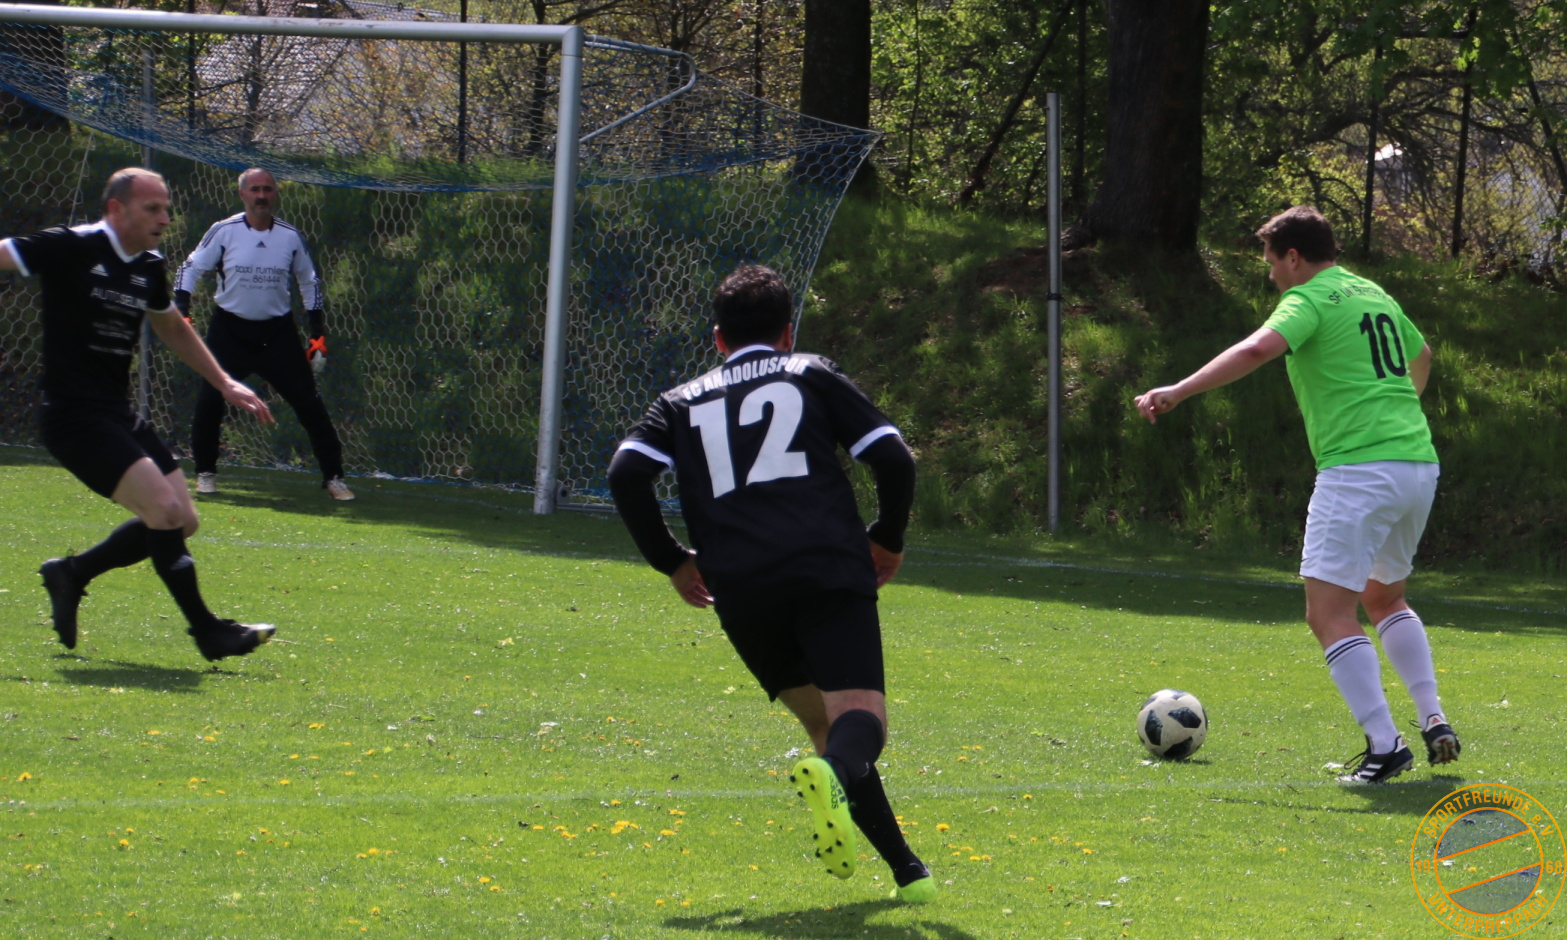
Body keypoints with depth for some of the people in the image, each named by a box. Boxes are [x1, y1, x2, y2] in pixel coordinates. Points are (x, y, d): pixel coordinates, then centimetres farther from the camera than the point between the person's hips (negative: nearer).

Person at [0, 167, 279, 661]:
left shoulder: (150, 268, 11)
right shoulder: (72, 249, -12)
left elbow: (172, 327, 29)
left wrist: (225, 383, 28)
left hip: (119, 415, 9)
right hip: (74, 416, -9)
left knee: (181, 523, 6)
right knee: (166, 510, -19)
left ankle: (73, 573, 23)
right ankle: (207, 630, -7)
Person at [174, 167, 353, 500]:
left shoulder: (290, 236, 0)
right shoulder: (224, 232, -6)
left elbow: (309, 282, 11)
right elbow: (191, 269, -1)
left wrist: (318, 335, 8)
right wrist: (181, 312, -15)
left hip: (277, 332, 1)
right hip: (230, 329, -1)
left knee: (309, 402, -4)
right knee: (209, 398, -11)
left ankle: (333, 476, 5)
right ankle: (205, 473, 7)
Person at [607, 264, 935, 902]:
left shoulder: (684, 402, 23)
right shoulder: (813, 375, 19)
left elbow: (626, 474, 7)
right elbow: (893, 460, 8)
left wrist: (672, 561, 18)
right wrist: (889, 539, 24)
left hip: (739, 591, 2)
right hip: (829, 570, -2)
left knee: (820, 719, 16)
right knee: (860, 714, -13)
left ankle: (905, 867, 8)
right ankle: (836, 772, -49)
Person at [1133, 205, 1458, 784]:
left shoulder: (1311, 299, -4)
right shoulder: (1374, 296, 20)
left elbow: (1257, 350, -24)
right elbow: (1420, 355, 40)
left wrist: (1178, 391, -25)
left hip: (1359, 470, -9)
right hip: (1418, 463, 9)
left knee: (1330, 613, -9)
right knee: (1384, 599, 26)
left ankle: (1384, 744, -18)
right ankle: (1434, 721, 17)